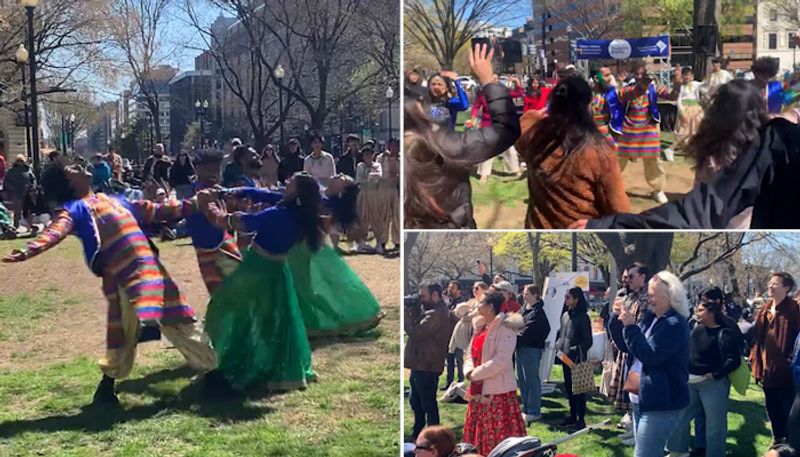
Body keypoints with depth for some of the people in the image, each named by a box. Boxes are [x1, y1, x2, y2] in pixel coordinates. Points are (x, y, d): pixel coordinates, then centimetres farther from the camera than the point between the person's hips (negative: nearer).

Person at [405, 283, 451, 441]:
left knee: (428, 404, -2)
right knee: (416, 401, 20)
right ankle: (417, 434, 32)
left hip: (427, 366, -11)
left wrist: (405, 313, -15)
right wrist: (413, 310, -5)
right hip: (420, 364, 11)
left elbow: (416, 333, -24)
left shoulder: (437, 314, -20)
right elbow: (417, 326, 10)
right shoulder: (430, 311, 13)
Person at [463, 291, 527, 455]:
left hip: (498, 392, -9)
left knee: (499, 438, -5)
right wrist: (469, 371, -6)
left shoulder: (505, 328, -13)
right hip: (479, 392, 9)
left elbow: (501, 360, -22)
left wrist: (476, 374, -17)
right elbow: (473, 355, 15)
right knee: (476, 435, 16)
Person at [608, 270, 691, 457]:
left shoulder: (675, 324, -16)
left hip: (661, 404, -9)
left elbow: (650, 356, -23)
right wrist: (617, 318, 2)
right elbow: (625, 346, 16)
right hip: (641, 399, 9)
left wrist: (630, 327, -21)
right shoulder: (650, 317, 11)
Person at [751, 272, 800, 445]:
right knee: (772, 408, 19)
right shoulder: (765, 309, 8)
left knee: (786, 411, 4)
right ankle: (778, 440, 35)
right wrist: (755, 358, 9)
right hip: (767, 367, 7)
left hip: (784, 369, -7)